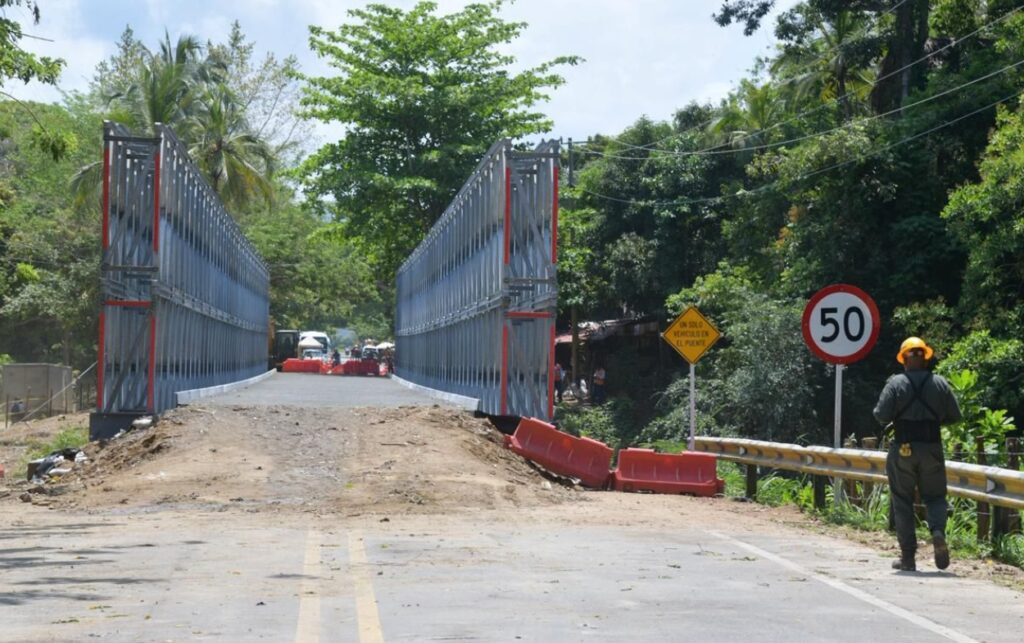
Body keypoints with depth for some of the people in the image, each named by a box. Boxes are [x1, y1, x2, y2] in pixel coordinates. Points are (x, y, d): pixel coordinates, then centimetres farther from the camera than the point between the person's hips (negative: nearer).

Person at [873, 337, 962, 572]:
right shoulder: (940, 383, 0)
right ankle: (938, 531, -17)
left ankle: (908, 556, 5)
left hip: (903, 449, -1)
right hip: (932, 448, 1)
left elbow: (881, 415, -11)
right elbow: (955, 416, 3)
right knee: (934, 496, 14)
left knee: (903, 502, 8)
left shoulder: (896, 383, -6)